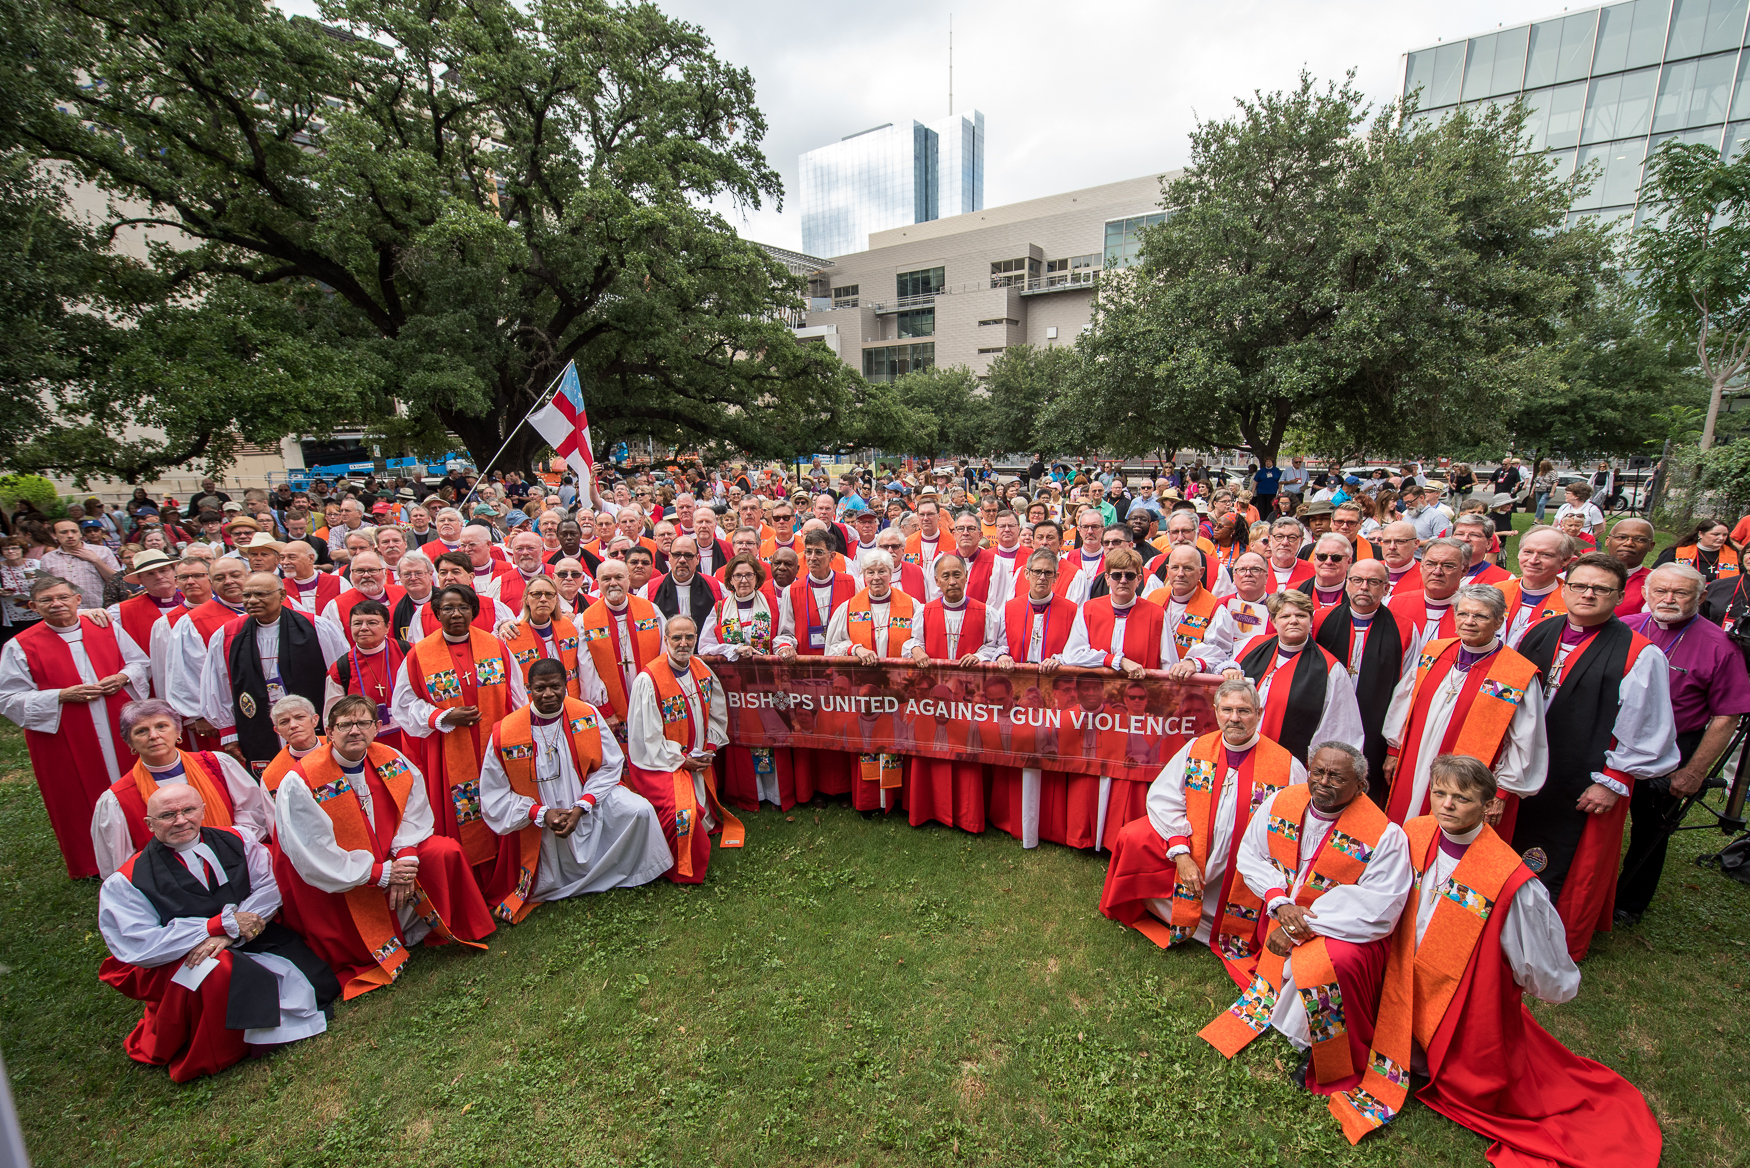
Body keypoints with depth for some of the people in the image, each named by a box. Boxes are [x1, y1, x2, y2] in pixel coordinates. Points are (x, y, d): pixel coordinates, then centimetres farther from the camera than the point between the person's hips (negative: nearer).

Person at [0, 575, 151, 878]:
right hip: (64, 741, -1)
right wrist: (62, 696, -18)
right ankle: (91, 865, 27)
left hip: (119, 728, 2)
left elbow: (141, 662, 10)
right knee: (79, 799, 10)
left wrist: (122, 677, -10)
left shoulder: (106, 629, 3)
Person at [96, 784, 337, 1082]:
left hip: (248, 940, 3)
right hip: (175, 965, -2)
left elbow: (270, 885, -7)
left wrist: (228, 933, -22)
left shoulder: (235, 841, -1)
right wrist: (223, 924, -22)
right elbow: (139, 947, -16)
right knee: (215, 973, -36)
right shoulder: (125, 883, -8)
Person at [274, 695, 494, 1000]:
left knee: (446, 851, -16)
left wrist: (405, 859, -20)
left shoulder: (393, 762, -8)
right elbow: (314, 856, -20)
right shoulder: (299, 783, -21)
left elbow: (414, 813, -2)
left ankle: (448, 929, 6)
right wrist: (381, 873, -22)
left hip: (391, 861, 4)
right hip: (337, 883, -4)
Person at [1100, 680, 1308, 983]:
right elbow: (1163, 797, -2)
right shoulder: (1197, 749, -1)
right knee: (1133, 838, -13)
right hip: (1191, 849, 2)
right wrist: (1180, 853, -13)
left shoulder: (1287, 766, -8)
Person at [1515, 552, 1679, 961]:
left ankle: (1563, 946, 33)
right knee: (1517, 857, 18)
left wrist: (1613, 782, -12)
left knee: (1575, 869, 13)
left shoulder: (1639, 654, -12)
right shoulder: (1539, 635, 2)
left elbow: (1646, 728, -11)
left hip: (1586, 787, -4)